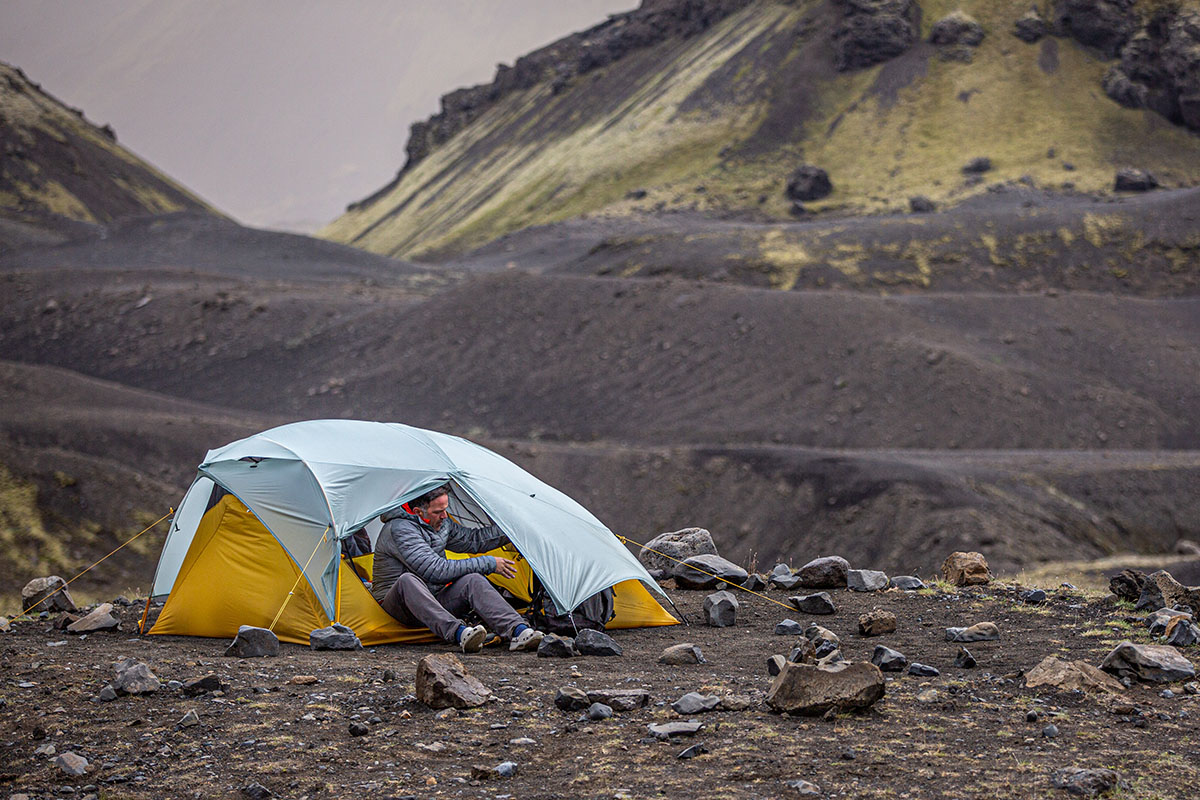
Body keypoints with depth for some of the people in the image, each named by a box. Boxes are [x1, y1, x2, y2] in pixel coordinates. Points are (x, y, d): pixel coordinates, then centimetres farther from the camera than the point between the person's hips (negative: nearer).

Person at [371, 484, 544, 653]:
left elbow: (472, 539, 20)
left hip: (433, 601, 7)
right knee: (408, 580, -40)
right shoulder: (400, 529, -22)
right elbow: (436, 571, -27)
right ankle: (458, 632, -58)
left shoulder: (441, 523, 6)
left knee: (472, 580, -20)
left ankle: (517, 630, -42)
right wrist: (487, 564, -21)